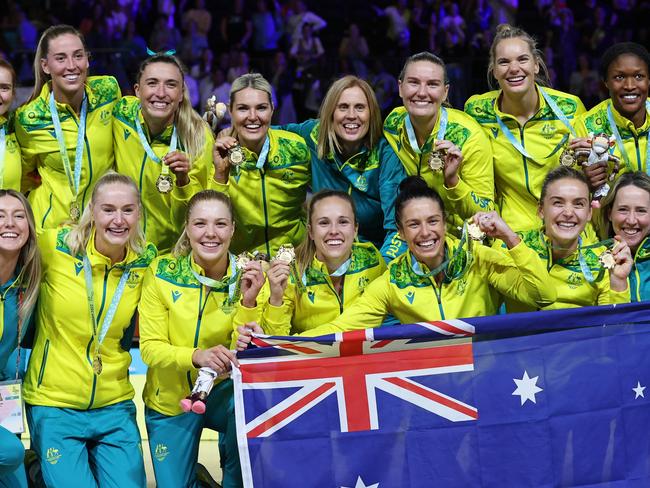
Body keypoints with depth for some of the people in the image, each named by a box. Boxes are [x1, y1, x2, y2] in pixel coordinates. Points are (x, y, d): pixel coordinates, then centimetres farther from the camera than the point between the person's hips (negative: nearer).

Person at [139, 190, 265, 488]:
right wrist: (196, 356, -33)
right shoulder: (162, 272, -15)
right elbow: (150, 348, -15)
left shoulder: (244, 277, -12)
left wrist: (248, 302, -29)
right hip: (170, 400, 0)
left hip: (224, 393, 0)